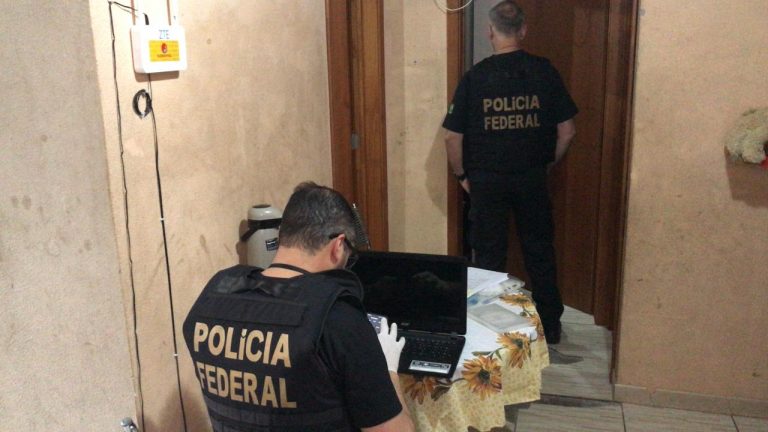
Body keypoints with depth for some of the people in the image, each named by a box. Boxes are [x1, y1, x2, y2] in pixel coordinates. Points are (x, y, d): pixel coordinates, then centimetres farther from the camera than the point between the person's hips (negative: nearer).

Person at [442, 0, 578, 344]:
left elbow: (453, 136, -7)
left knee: (489, 255, 10)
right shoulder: (544, 71, -4)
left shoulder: (474, 77, -8)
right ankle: (550, 325, 27)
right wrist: (549, 163, 13)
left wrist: (462, 175, 6)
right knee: (539, 251, 15)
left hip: (487, 180, -1)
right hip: (532, 178, 2)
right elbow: (567, 130, -1)